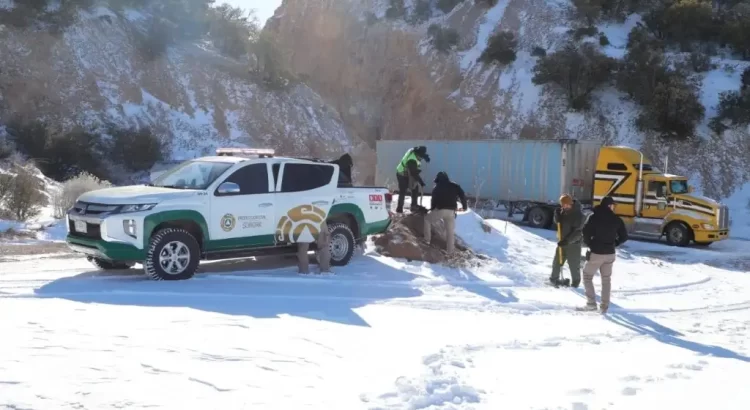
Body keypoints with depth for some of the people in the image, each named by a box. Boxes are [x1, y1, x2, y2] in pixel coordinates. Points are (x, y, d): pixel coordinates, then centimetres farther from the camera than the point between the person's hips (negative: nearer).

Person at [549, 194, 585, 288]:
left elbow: (578, 232, -24)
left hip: (573, 243, -6)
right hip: (562, 241, 6)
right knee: (557, 261, 13)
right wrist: (557, 215, -14)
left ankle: (575, 282, 23)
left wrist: (567, 240, -29)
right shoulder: (563, 210, -2)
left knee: (574, 264, 5)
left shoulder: (578, 214, -23)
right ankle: (554, 278, 30)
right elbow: (556, 221, 8)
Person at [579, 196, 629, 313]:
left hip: (596, 253, -4)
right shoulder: (616, 219, 0)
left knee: (587, 276, 11)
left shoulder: (594, 217, -9)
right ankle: (604, 306, 15)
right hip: (610, 254, 4)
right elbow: (624, 236, 4)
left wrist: (590, 244, 3)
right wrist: (613, 244, 15)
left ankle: (591, 303, 3)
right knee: (606, 279, 16)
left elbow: (586, 233, -15)